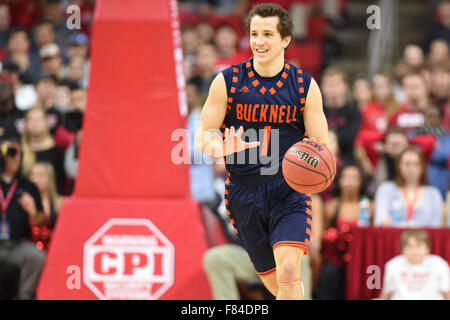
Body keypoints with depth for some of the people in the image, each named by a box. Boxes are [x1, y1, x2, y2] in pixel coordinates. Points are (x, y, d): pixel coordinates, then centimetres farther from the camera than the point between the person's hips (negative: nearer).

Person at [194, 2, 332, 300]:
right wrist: (225, 147, -24)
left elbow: (322, 144, 2)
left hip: (290, 189, -1)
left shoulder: (305, 86, -1)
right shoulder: (227, 82, -1)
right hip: (244, 192, 2)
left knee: (289, 272, -22)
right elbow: (202, 138, 0)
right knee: (273, 281, 8)